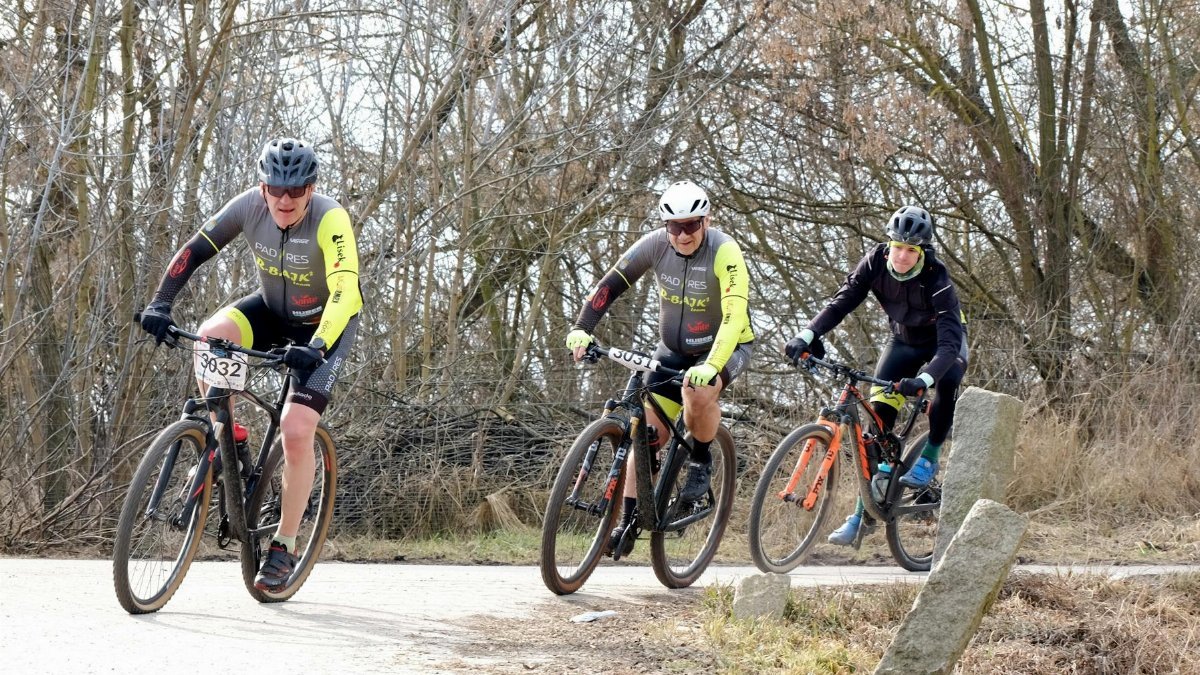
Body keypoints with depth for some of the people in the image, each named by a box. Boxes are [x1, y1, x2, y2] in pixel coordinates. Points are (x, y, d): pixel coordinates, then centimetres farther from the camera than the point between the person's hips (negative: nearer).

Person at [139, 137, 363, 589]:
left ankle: (283, 548, -3)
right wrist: (160, 304, -30)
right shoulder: (249, 206, -20)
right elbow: (194, 251, -17)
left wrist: (315, 349, -54)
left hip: (325, 324, -4)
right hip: (272, 310, 4)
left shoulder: (330, 220, -32)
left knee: (297, 432, -19)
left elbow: (345, 293, -40)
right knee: (210, 337, -28)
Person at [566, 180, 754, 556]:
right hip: (673, 349, 4)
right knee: (647, 433, -6)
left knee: (697, 393, -36)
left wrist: (710, 366, -49)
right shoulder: (655, 245, -14)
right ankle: (628, 521, 3)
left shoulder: (725, 253, -26)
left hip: (725, 348, -4)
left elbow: (735, 316, -36)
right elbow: (610, 285, -12)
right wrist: (582, 329, -26)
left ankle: (701, 459, -7)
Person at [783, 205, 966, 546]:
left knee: (947, 381, -37)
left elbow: (949, 342, -42)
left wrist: (924, 379, -60)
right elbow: (841, 302, -23)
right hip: (905, 341, 4)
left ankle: (930, 457, -14)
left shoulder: (936, 280, -34)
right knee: (878, 414, -11)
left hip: (943, 344, -3)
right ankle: (863, 510, -7)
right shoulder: (875, 263, -22)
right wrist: (807, 335, -41)